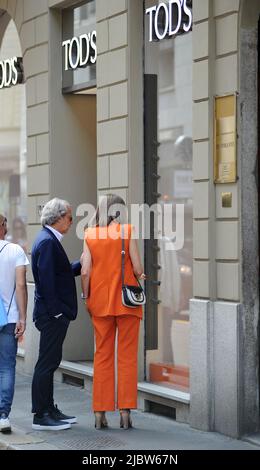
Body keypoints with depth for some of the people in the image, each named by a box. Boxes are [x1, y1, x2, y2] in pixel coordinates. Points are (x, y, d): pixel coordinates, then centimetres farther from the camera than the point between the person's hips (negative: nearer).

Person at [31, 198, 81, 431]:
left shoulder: (49, 240, 16)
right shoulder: (47, 241, -16)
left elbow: (64, 271, 21)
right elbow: (46, 279, -22)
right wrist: (56, 311, -21)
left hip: (55, 314, 11)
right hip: (52, 314, -11)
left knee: (49, 362, 15)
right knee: (47, 363, -5)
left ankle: (49, 410, 23)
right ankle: (41, 416, -1)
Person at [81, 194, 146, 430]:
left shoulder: (90, 235, 2)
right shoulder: (128, 231, -5)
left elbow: (85, 271, -3)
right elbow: (137, 268, -9)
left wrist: (86, 297, 9)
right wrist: (140, 276, 12)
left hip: (100, 302, 3)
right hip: (127, 301, -3)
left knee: (102, 356, 10)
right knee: (127, 357, 4)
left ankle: (100, 413, 9)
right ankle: (125, 411, 2)